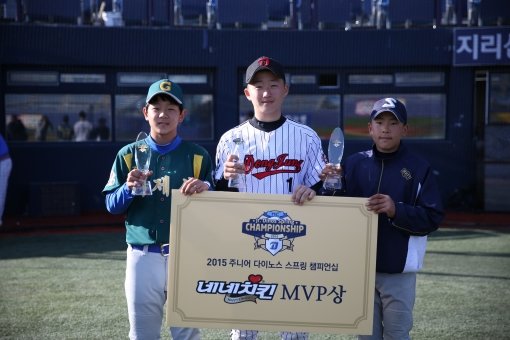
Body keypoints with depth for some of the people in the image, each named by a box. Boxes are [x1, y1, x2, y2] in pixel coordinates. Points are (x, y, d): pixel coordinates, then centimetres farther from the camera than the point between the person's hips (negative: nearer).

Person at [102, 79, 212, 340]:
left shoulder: (197, 156, 4)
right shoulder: (129, 155, 6)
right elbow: (112, 206, 4)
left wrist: (205, 189, -18)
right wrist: (129, 188, -15)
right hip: (142, 257, 1)